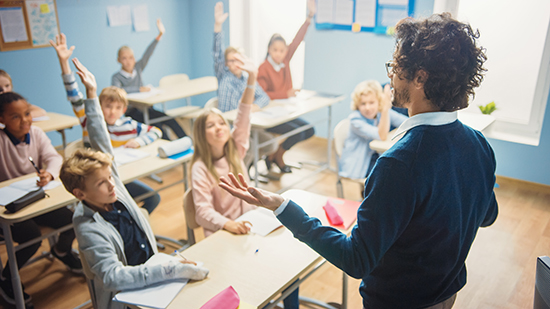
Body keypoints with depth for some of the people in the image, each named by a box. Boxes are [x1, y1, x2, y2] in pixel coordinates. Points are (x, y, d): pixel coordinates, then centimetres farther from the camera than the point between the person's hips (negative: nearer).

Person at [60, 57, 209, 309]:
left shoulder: (113, 189, -4)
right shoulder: (89, 229, -22)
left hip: (151, 269, 7)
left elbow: (102, 144, 0)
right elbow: (113, 276, -33)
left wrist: (92, 94, -1)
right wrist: (174, 269, -39)